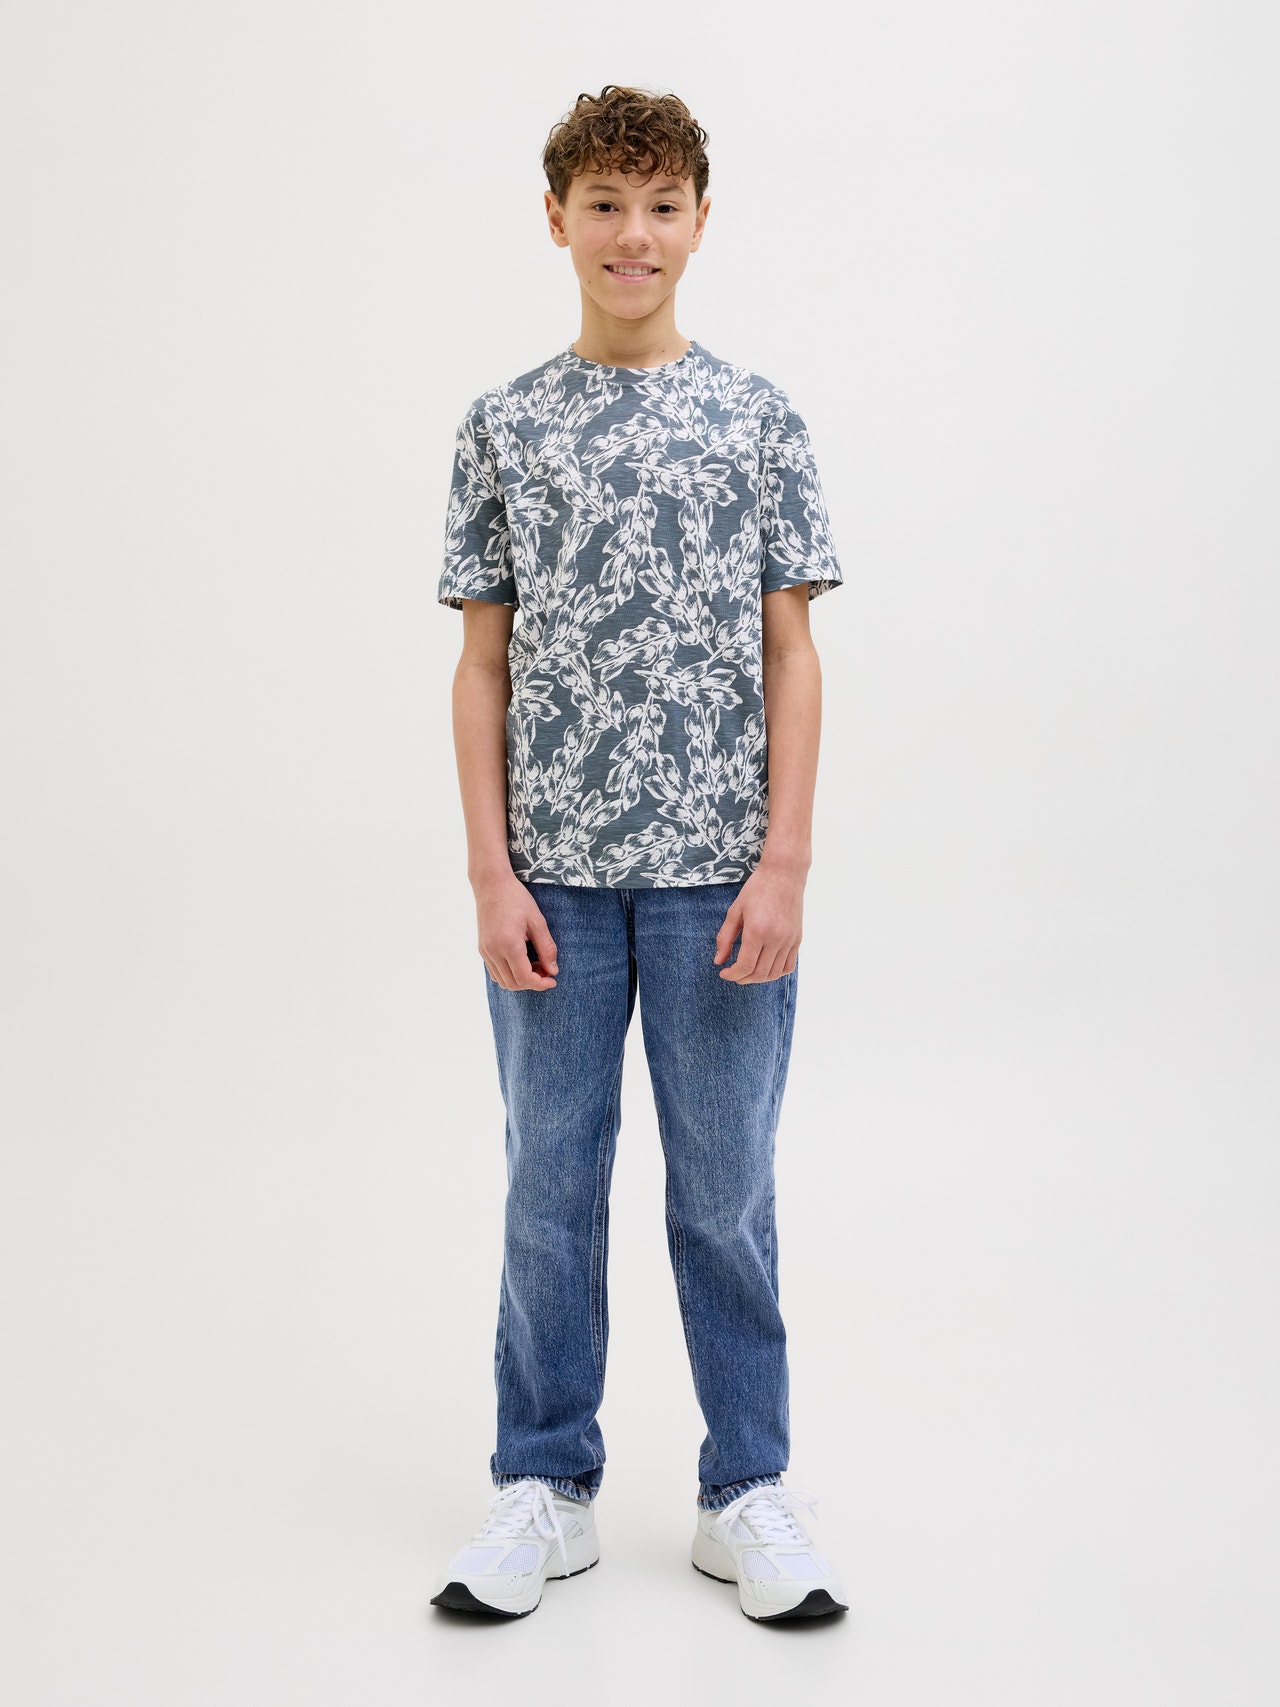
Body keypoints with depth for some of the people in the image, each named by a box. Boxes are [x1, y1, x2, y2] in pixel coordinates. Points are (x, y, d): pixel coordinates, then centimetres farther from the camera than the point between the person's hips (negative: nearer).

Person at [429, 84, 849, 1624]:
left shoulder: (757, 420, 4)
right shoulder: (504, 429, 6)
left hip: (716, 875, -1)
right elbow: (483, 660, 4)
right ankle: (546, 1488, 24)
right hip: (554, 876, 1)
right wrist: (491, 872, -3)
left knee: (725, 1193, 8)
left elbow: (790, 653, 2)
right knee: (551, 1191, 9)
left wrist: (783, 863, -6)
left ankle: (747, 1494, 22)